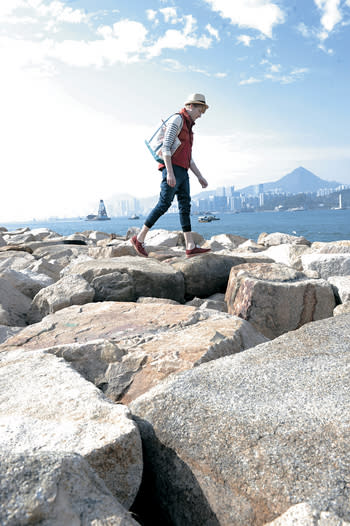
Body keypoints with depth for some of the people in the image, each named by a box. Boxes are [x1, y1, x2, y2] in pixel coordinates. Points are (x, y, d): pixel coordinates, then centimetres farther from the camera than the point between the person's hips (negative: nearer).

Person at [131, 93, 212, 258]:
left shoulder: (188, 128, 25)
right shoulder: (177, 119, -5)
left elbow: (189, 158, 25)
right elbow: (166, 146, -15)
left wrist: (200, 176, 18)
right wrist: (170, 172, -24)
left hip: (182, 173, 9)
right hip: (172, 169, -9)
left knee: (185, 206, 0)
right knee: (164, 204, -11)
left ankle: (191, 247, -4)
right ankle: (139, 238, -2)